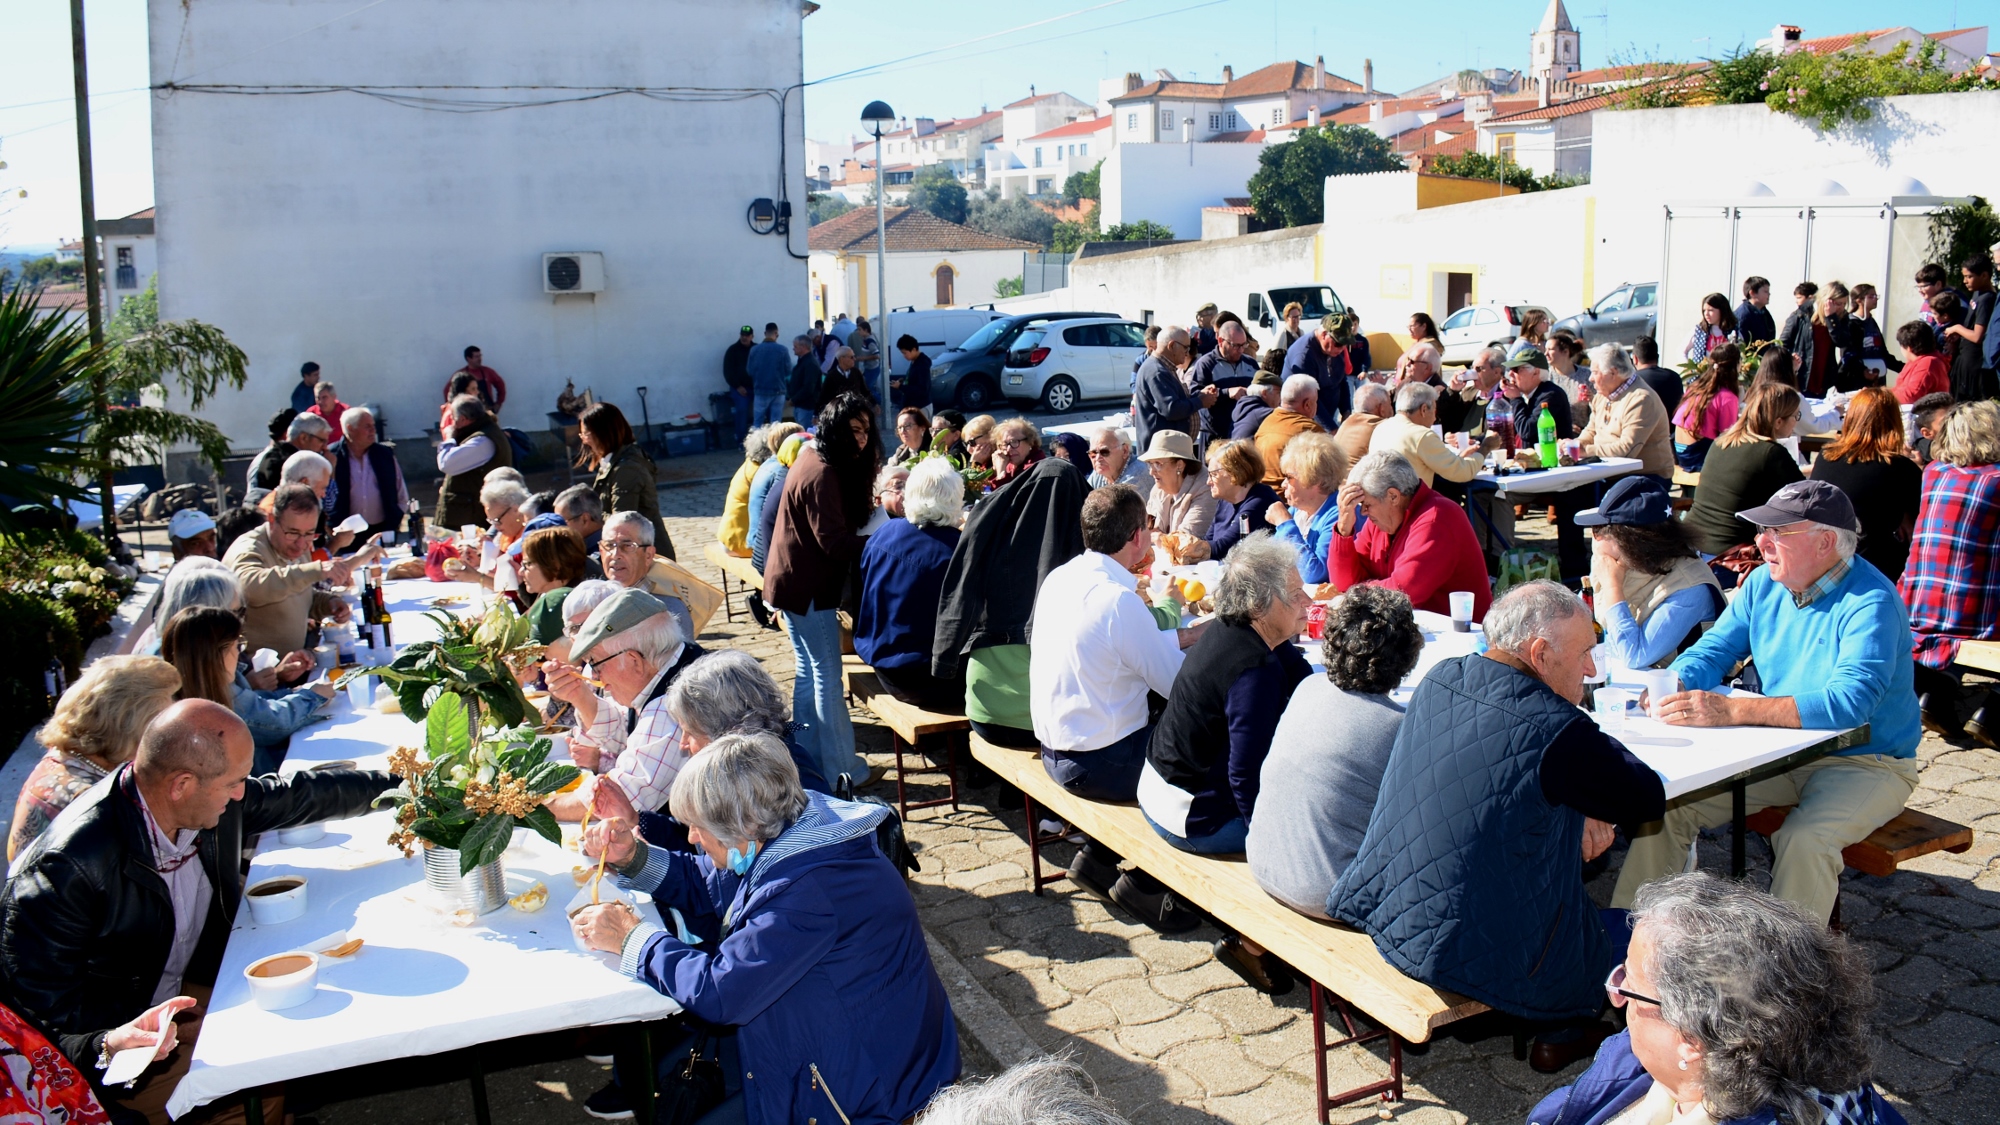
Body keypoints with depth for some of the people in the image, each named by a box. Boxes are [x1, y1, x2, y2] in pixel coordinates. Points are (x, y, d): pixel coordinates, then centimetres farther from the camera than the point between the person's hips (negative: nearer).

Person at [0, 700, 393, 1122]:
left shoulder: (216, 804, -9)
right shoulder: (68, 866, -29)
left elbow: (298, 794, 8)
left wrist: (393, 785, 16)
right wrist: (109, 1039, -37)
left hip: (193, 989, 7)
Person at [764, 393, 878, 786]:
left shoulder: (813, 460, 10)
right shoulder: (822, 474, -21)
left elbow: (843, 522, 12)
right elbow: (835, 542, -24)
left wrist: (877, 517, -2)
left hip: (792, 580, 11)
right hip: (807, 587, -11)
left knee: (808, 670, 17)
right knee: (828, 676, -3)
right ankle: (840, 768, 3)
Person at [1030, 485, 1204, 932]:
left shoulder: (1059, 578, 1)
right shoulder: (1119, 599, -25)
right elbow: (1178, 685, -16)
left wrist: (1185, 635, 17)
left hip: (1055, 749, 8)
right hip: (1097, 764, -8)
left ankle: (1096, 857, 27)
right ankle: (1145, 884, 15)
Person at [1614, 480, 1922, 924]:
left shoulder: (1870, 602, -22)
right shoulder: (1765, 582, 1)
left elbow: (1849, 702, -35)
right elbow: (1714, 649, 5)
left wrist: (1731, 710, -42)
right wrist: (1677, 687, -21)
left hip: (1866, 762, -6)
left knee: (1804, 840, -34)